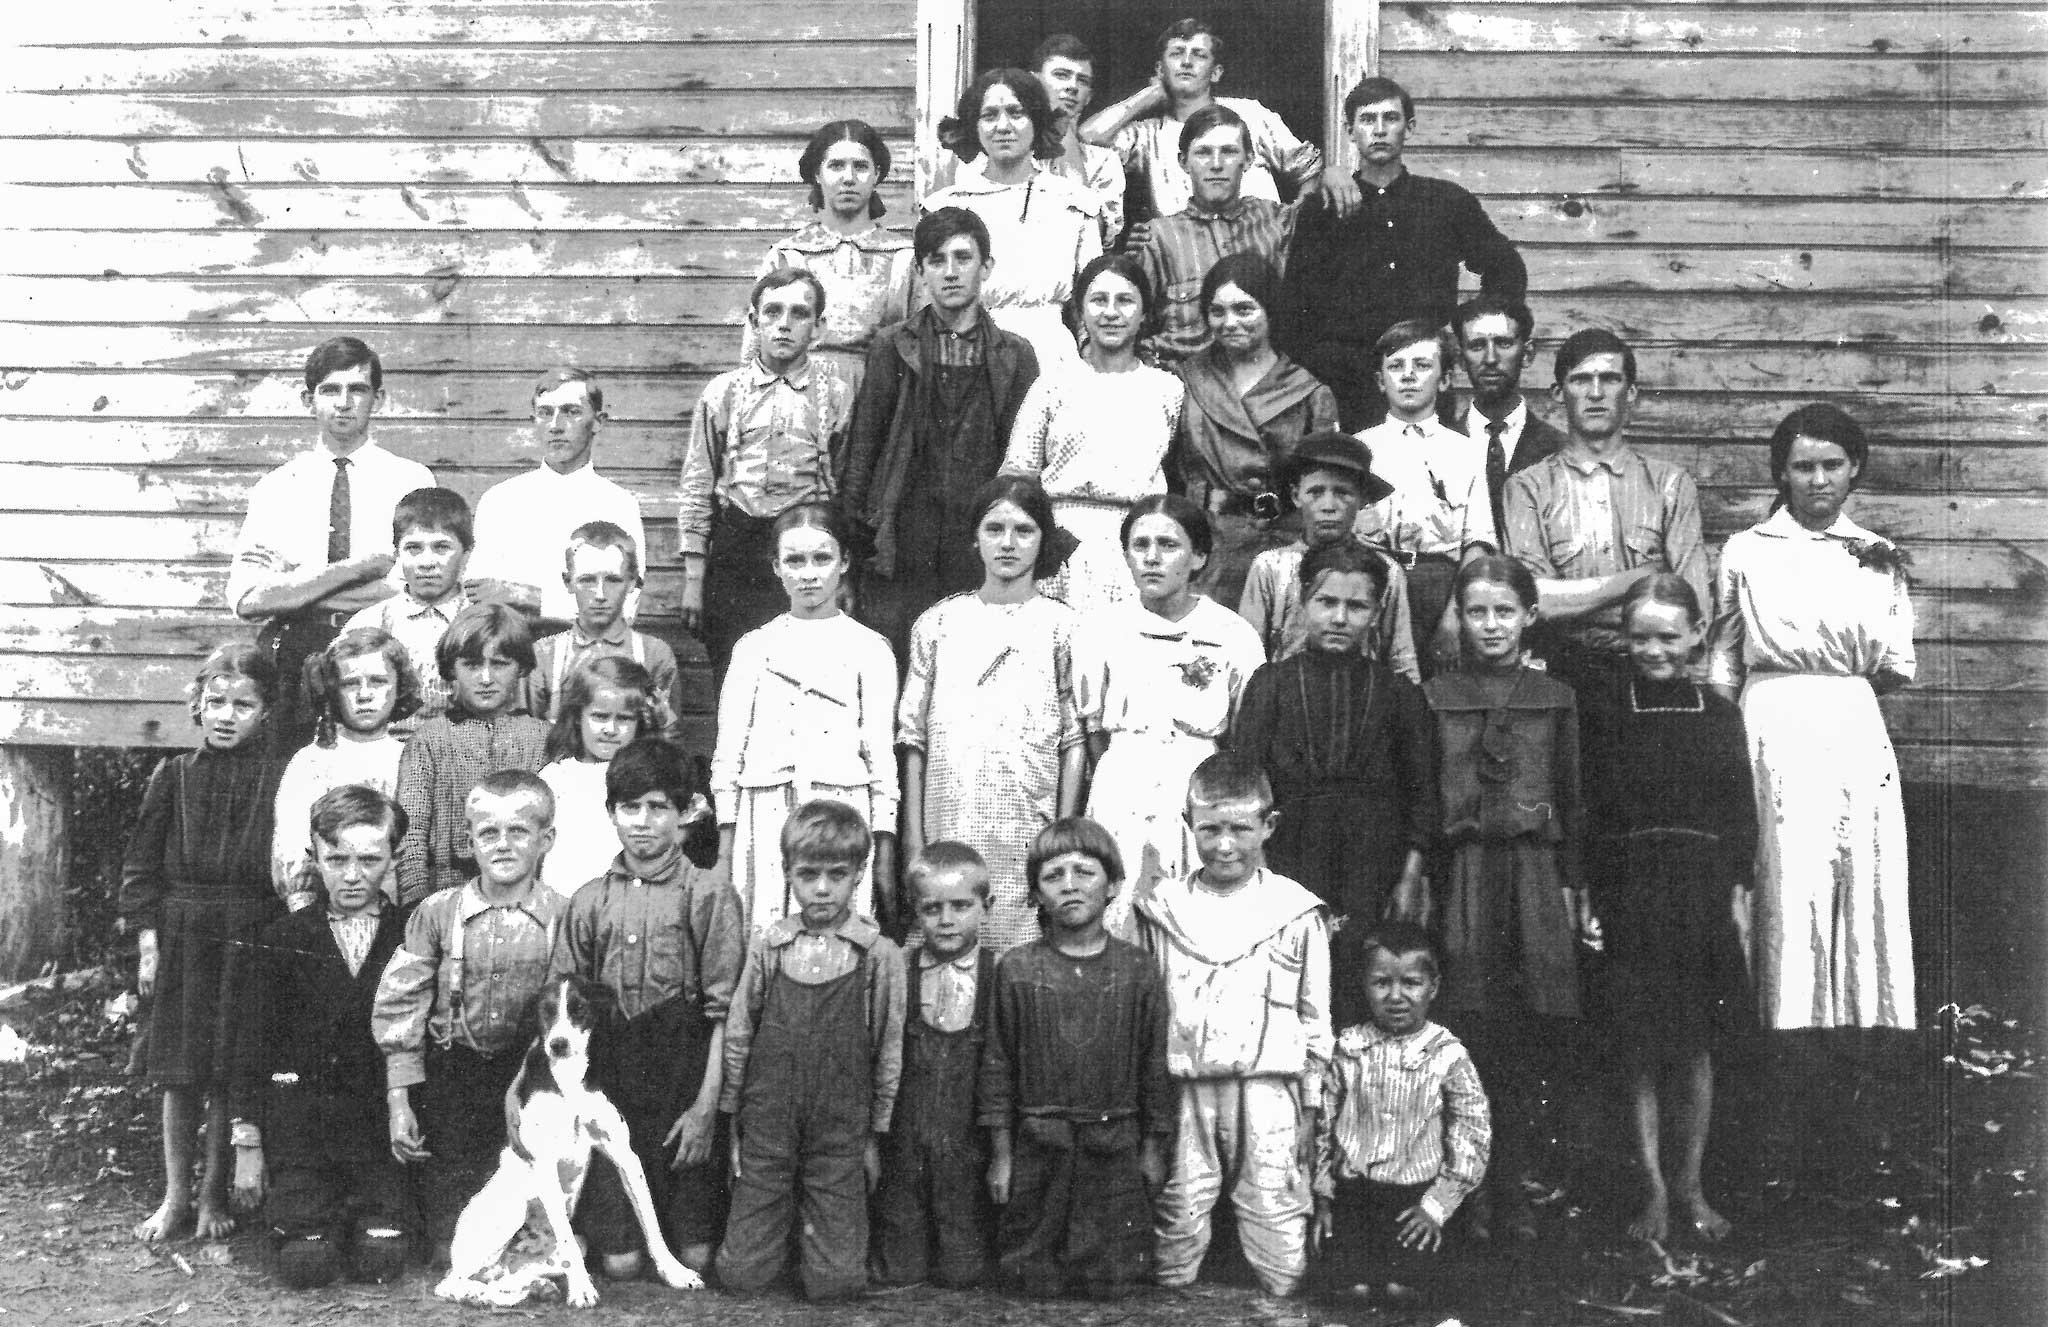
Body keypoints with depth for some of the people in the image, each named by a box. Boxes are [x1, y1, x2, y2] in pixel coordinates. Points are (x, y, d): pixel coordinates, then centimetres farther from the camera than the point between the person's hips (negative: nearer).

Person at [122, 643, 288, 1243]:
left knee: (231, 1075, 3)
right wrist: (147, 941, 0)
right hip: (181, 936, 2)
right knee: (179, 1074, 5)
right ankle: (175, 1198, 16)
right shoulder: (174, 776, 5)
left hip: (252, 940, -1)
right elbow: (142, 862, 6)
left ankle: (213, 1196, 15)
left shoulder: (280, 780, -1)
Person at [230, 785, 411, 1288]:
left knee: (381, 1262, -10)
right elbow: (253, 1045, 6)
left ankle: (372, 1214, 22)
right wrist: (247, 1143, 1)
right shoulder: (282, 942, 5)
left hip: (385, 1120, 0)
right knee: (305, 1265, -10)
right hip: (299, 1113, 0)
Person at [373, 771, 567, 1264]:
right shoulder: (437, 912, -2)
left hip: (531, 1078, 0)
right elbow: (399, 1006, 0)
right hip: (450, 1076, 0)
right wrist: (398, 1101, -3)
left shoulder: (562, 918, -3)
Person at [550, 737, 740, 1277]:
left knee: (695, 1258, -2)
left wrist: (707, 1106, -11)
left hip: (683, 1088, -2)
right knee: (620, 1261, 0)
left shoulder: (709, 896, -3)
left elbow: (724, 1010, -6)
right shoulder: (589, 901, 6)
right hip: (608, 1086, 2)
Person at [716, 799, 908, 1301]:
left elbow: (889, 1050, 2)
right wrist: (733, 1123, 7)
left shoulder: (880, 956, -4)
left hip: (841, 1134, -1)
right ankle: (788, 1226, 30)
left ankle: (814, 1227, 28)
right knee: (740, 1276, 1)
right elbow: (737, 1035, 7)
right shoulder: (766, 948, 0)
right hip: (765, 1128, 1)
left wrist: (875, 1134, 4)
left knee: (835, 1283, -2)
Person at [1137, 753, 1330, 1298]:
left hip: (1266, 1093, -1)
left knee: (1280, 1246, 0)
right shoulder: (1163, 909, 6)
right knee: (1175, 1234, 6)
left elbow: (1315, 1017, 7)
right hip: (1181, 1094, 1)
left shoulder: (1297, 911, 2)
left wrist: (1311, 1108, 5)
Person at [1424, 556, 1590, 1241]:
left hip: (1535, 870, 1)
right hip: (1461, 873, -1)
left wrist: (1575, 888, 4)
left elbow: (1571, 800, 9)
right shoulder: (1435, 696, 6)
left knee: (1534, 1037, 0)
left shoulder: (1555, 698, 9)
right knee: (1471, 1035, -4)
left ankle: (1506, 1182, 10)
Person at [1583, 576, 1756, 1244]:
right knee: (1640, 1051, 3)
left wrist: (1739, 900, 1)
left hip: (1703, 895, 1)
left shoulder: (1720, 715, 5)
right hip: (1627, 897, -1)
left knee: (1695, 1051, 8)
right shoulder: (1601, 711, 0)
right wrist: (1587, 902, -6)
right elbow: (1585, 813, -1)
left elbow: (1741, 815, 7)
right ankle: (1654, 1189, 11)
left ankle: (1690, 1185, 21)